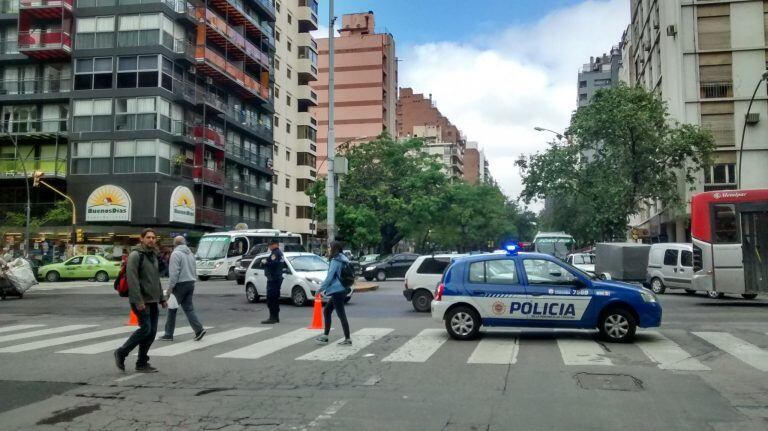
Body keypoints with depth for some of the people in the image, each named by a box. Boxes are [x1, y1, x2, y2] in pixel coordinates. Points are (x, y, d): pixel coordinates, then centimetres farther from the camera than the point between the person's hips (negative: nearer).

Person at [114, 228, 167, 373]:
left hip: (152, 301, 8)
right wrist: (138, 301, -23)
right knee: (145, 328, -12)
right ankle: (121, 353, 5)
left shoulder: (154, 256, 17)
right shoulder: (135, 255, -9)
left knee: (152, 331, 4)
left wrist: (162, 298, 19)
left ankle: (142, 363, 12)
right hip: (141, 301, -8)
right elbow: (132, 279, -18)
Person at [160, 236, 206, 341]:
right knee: (188, 308, 8)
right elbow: (194, 271, 15)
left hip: (180, 285, -7)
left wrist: (169, 289, -15)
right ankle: (199, 329, -5)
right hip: (190, 283, 7)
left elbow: (174, 273, -17)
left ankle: (168, 334, 12)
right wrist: (192, 282, 17)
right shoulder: (190, 253, 14)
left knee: (172, 309, 5)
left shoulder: (176, 254, -11)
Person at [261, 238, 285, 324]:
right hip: (278, 277, 11)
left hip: (273, 278, -11)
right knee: (275, 298, 15)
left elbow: (272, 264, -27)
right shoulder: (280, 253, 18)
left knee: (271, 298, -11)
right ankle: (276, 317, 21)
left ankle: (272, 318, -14)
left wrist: (265, 263, -11)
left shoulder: (275, 253, -14)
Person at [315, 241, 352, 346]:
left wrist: (321, 289, -10)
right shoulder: (342, 261, 13)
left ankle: (348, 339, -1)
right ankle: (325, 336, 21)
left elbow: (329, 277, -19)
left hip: (337, 291, -10)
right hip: (340, 291, 10)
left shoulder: (335, 261, -15)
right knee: (326, 310, 16)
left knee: (341, 315, -5)